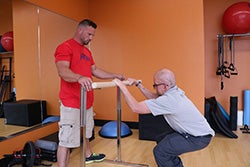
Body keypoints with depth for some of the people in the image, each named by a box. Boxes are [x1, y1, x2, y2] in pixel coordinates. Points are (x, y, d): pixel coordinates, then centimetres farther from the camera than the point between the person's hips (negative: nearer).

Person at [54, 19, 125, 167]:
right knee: (67, 140, -5)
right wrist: (79, 78, -45)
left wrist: (114, 76, 18)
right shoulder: (65, 47, -12)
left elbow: (95, 70, 22)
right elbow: (62, 71, -26)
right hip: (71, 102, -9)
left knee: (86, 131, 26)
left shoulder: (87, 51, 17)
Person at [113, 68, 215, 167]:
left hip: (200, 137, -9)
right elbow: (153, 97, 13)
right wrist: (138, 84, 8)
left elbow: (136, 108, -27)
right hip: (198, 131, 9)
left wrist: (122, 87, -19)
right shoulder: (174, 91, -1)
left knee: (160, 151, -10)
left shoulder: (168, 100, -28)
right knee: (163, 142, 16)